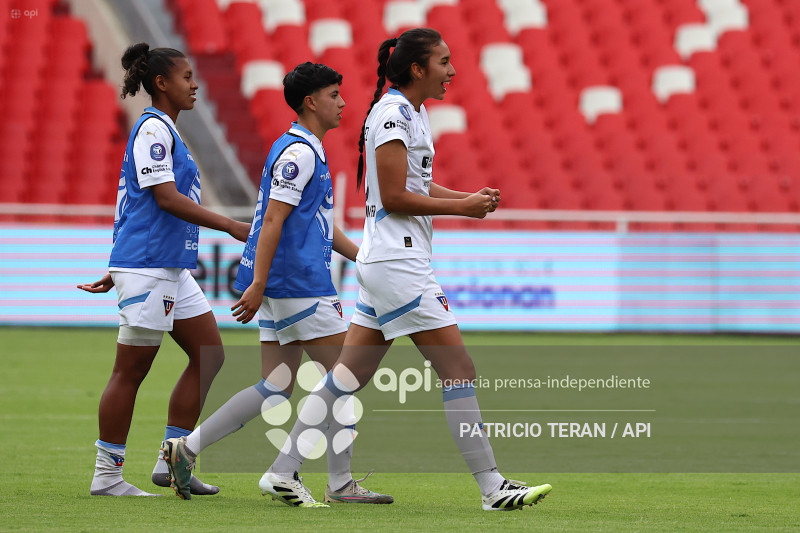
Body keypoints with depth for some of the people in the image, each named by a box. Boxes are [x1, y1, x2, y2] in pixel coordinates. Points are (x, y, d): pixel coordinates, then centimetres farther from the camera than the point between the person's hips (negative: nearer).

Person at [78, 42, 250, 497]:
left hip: (172, 268, 10)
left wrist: (118, 271, 23)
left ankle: (171, 461, 12)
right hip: (146, 267, -10)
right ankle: (107, 475, 1)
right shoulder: (153, 128, -11)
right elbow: (166, 198, -19)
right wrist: (231, 226, -18)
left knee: (209, 355, 8)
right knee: (131, 370, -5)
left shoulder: (165, 130, 19)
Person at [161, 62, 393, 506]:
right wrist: (258, 284, -23)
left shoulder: (307, 151, 20)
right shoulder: (298, 153, -12)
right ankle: (339, 483, 1)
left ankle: (188, 447, 6)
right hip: (296, 283, -10)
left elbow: (322, 225, 27)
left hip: (281, 286, 10)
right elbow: (272, 221, -19)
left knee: (276, 389, 8)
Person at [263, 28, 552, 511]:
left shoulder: (414, 113, 16)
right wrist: (461, 208, -12)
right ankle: (493, 487, -6)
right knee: (459, 368, -8)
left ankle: (283, 470, 9)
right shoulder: (393, 113, -14)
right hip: (398, 264, -10)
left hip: (384, 265, 10)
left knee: (351, 375, 9)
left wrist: (469, 197, 8)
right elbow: (393, 196, -17)